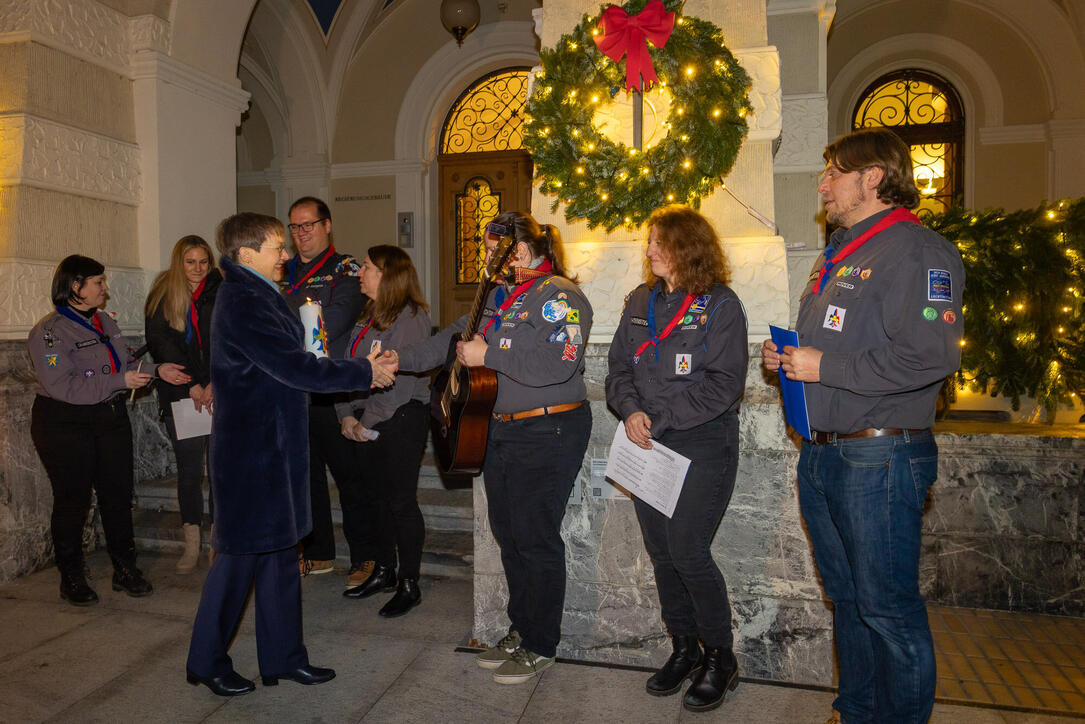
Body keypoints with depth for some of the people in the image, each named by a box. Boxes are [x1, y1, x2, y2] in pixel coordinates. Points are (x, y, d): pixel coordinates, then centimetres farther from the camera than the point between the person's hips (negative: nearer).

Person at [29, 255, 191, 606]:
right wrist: (120, 381, -24)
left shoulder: (105, 322, 10)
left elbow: (128, 363, 15)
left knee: (118, 494, 9)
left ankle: (125, 569, 21)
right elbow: (62, 386, -23)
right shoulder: (50, 330, -13)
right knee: (72, 500, 4)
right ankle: (71, 579, 20)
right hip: (65, 423, -6)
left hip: (110, 418, 6)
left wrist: (156, 371, -2)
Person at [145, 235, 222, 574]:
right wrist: (191, 385, -9)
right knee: (188, 468, 5)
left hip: (221, 393, -1)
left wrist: (216, 383, -13)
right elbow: (160, 344, -1)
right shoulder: (162, 296, 7)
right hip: (180, 394, 1)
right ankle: (192, 545, 15)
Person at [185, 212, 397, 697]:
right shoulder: (242, 303, -18)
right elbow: (295, 368, -23)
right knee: (240, 553, 4)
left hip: (273, 447, 10)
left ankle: (283, 656, 27)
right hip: (251, 451, -10)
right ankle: (206, 661, 24)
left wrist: (361, 369, 8)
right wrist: (365, 373, -15)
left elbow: (289, 362, 14)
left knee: (277, 552, 14)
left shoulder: (258, 295, 14)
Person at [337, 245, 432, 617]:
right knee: (375, 498, 15)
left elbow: (400, 380, -19)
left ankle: (409, 584, 11)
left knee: (401, 502, -1)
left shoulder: (410, 317, -13)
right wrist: (348, 415, 0)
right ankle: (383, 571, 30)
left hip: (402, 419, -8)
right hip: (366, 423, 8)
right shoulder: (369, 315, 14)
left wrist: (370, 423, -15)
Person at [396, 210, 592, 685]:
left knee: (535, 538, -1)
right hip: (503, 430, 9)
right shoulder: (501, 295, 15)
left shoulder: (559, 295, -14)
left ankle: (541, 646, 16)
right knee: (508, 533, 15)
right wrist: (402, 360, 16)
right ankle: (521, 630, 32)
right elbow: (456, 338, 23)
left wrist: (489, 356, -21)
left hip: (548, 433, -9)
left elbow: (560, 362, -28)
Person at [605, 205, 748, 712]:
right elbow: (618, 368, 11)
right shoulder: (639, 301, 12)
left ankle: (720, 657, 15)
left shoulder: (719, 304, -6)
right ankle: (684, 648, 29)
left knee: (688, 552, -8)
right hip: (646, 444, 6)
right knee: (660, 551, 10)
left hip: (703, 444, -6)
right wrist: (631, 412, -8)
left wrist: (659, 419, -16)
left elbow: (723, 384, -13)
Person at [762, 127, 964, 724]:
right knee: (845, 596, 19)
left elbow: (930, 356, -24)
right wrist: (785, 356, 8)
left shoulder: (916, 251, -12)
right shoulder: (838, 254, 19)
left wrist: (826, 368, -19)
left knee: (887, 607, 2)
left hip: (879, 458, -9)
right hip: (821, 454, 9)